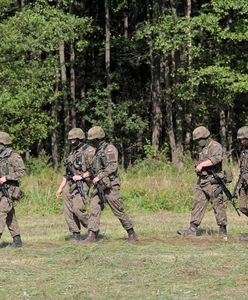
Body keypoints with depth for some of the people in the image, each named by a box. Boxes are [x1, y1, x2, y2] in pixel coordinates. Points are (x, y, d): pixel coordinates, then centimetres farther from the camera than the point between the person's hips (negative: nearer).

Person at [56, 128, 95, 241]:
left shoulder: (89, 151, -8)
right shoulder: (73, 153, 18)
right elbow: (67, 172, 23)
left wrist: (81, 176, -19)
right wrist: (60, 188, 20)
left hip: (81, 185, -9)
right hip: (70, 185, 9)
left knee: (78, 209, -16)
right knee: (68, 210, 3)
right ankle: (75, 234, 8)